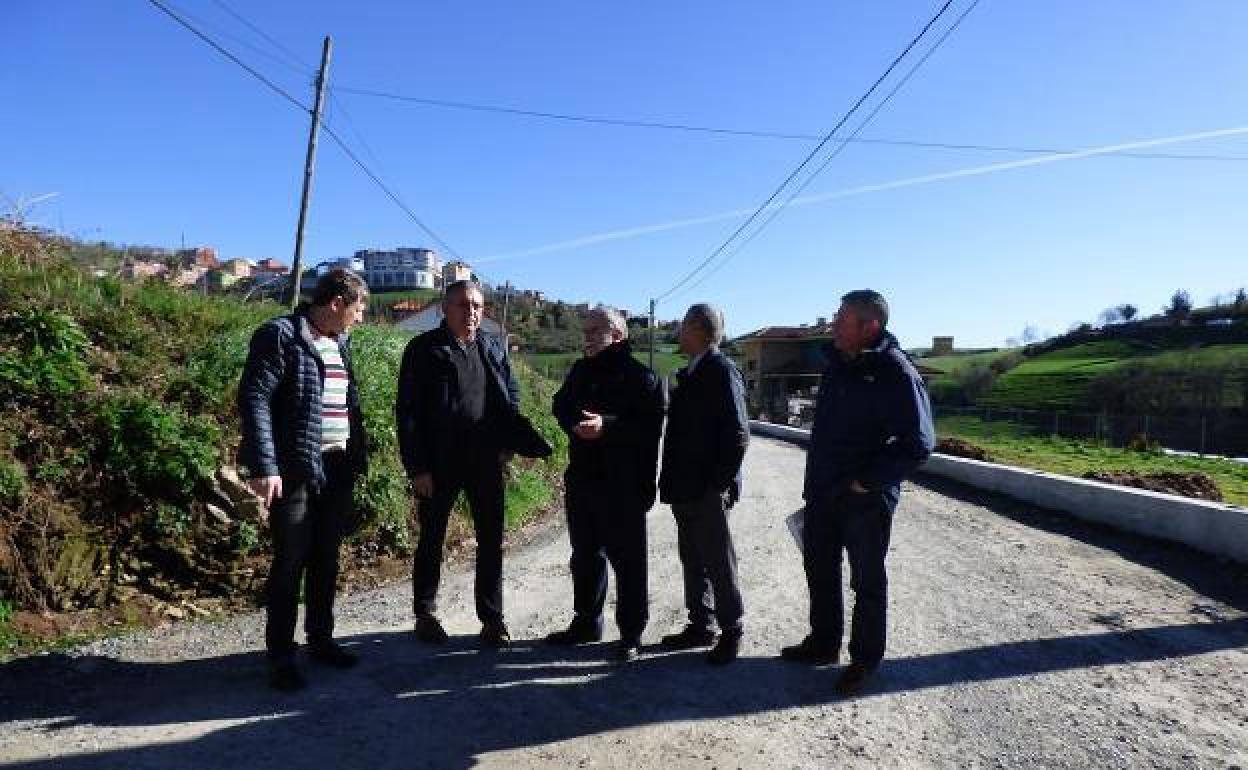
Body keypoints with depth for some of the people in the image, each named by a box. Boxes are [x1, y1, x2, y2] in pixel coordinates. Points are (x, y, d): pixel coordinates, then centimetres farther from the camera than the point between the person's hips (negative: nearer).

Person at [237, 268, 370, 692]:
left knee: (326, 559, 15)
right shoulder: (280, 335, -10)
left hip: (337, 468, 7)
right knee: (290, 563, 1)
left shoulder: (340, 342, 13)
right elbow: (254, 399, -16)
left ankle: (321, 638, 28)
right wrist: (264, 467, -22)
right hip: (295, 470, -7)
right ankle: (281, 655, 13)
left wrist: (358, 455, 12)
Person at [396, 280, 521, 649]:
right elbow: (407, 411, -8)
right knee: (431, 539, 11)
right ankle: (425, 614, 27)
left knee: (491, 540, 7)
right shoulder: (424, 350, -5)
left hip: (486, 462, 4)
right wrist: (417, 467, -12)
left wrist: (506, 445, 1)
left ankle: (492, 618, 18)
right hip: (438, 463, -3)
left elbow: (512, 397, 13)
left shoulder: (494, 348, 7)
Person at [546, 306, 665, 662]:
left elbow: (649, 425, -18)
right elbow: (561, 405, 12)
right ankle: (586, 622, 33)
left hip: (622, 486, -7)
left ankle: (631, 634, 14)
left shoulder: (640, 376, -10)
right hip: (581, 478, 7)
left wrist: (607, 425, -29)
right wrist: (576, 424, -10)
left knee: (628, 560, 2)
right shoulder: (580, 371, 13)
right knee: (585, 556, 18)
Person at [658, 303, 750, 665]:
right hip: (685, 488, 9)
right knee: (692, 560, 16)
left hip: (708, 490, -9)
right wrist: (672, 479, 13)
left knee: (718, 562, 2)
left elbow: (738, 434, -18)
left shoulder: (722, 371, -13)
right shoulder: (690, 373, 13)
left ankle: (731, 630, 16)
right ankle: (701, 625, 28)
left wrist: (720, 484, -18)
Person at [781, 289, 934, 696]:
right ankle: (823, 643, 36)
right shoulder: (837, 362, 6)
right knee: (819, 569, 18)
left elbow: (918, 444, -19)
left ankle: (864, 660, 24)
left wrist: (867, 481, -19)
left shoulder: (896, 373, -17)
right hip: (823, 491, 8)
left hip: (867, 497, -8)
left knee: (867, 581, 8)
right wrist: (815, 480, 15)